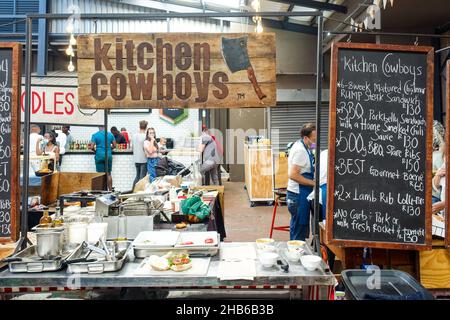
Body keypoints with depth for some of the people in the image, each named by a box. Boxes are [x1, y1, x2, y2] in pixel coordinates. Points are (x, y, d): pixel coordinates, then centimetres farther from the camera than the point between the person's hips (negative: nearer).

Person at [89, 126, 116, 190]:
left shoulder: (95, 135, -4)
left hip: (99, 156, -2)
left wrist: (95, 150, 12)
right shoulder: (110, 134, 4)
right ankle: (110, 190, 12)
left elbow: (91, 147, -9)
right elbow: (114, 145, 6)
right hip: (108, 155, 2)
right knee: (108, 174, 10)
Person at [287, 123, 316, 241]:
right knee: (299, 231, -1)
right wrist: (314, 183, -20)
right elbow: (293, 175, -26)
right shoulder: (300, 151, -20)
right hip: (299, 195, -10)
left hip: (300, 194, 10)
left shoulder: (303, 147, 11)